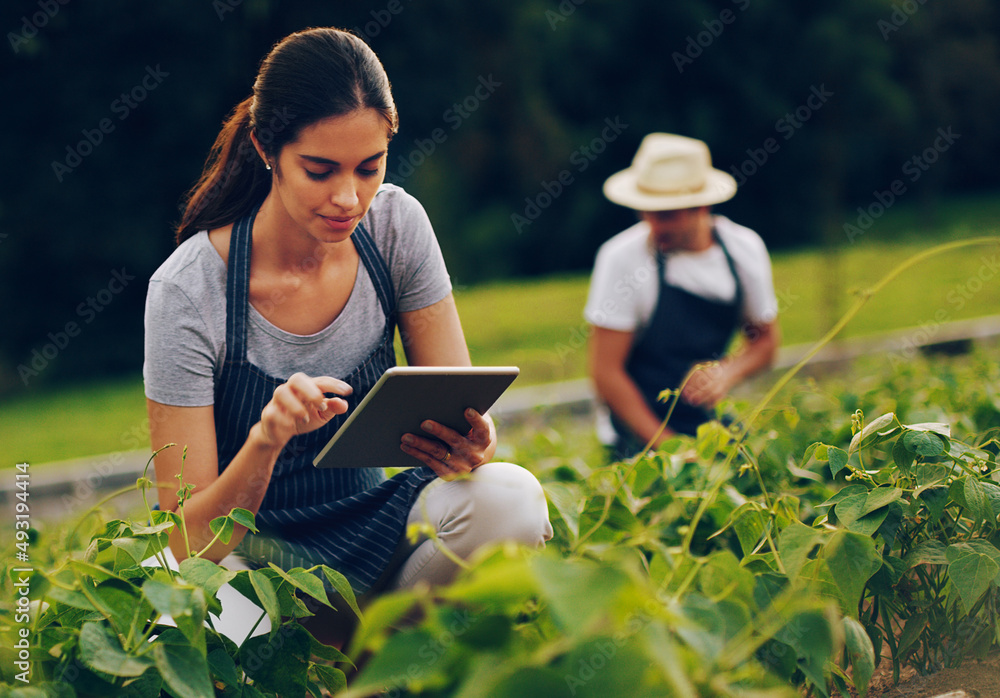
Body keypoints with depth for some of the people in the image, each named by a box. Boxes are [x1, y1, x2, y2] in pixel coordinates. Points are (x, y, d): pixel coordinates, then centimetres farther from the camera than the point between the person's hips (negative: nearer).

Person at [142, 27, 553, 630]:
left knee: (510, 496, -27)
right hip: (248, 551, -3)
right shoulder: (188, 291, -19)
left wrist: (472, 444, -30)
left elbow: (463, 410, -4)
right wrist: (266, 441, -38)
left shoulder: (396, 225, -7)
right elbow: (189, 540, -18)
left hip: (370, 523, 4)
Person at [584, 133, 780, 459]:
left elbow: (765, 340, 10)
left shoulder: (744, 248, -3)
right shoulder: (622, 257, -16)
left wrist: (727, 373, -12)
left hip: (709, 418, 4)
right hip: (640, 437, -4)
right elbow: (605, 372, -14)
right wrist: (669, 447, -17)